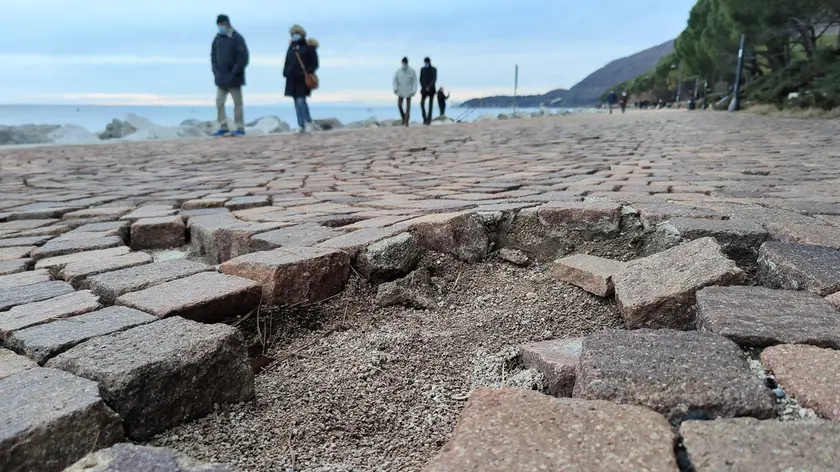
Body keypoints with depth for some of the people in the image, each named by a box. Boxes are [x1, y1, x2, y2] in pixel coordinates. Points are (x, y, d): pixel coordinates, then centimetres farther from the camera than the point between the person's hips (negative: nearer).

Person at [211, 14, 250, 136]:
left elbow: (243, 57, -12)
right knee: (219, 102, 4)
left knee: (237, 103, 0)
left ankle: (240, 128, 6)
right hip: (221, 78, 6)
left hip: (234, 78, -6)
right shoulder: (218, 38, 10)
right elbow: (213, 55, 16)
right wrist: (216, 71, 3)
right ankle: (223, 127, 10)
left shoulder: (237, 38, -7)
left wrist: (234, 73, -14)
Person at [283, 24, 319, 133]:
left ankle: (309, 123, -4)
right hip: (292, 79, 6)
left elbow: (314, 63, -4)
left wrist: (308, 72, -15)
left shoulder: (308, 46, -1)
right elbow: (287, 62, 21)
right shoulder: (291, 47, 15)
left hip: (303, 79, -6)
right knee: (297, 102, 5)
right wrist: (286, 72, 8)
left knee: (301, 100, -16)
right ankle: (302, 125, 10)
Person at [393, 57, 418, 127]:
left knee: (408, 106, -3)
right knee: (399, 105, -7)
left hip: (408, 91, -2)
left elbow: (415, 81, -4)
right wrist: (395, 88, -7)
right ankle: (403, 118, 16)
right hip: (401, 91, 2)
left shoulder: (412, 71, -5)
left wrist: (414, 90, -12)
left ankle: (406, 122, 0)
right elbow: (395, 80, 6)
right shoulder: (398, 71, 1)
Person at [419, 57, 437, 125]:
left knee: (430, 105, -1)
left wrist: (429, 86, -21)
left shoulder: (434, 69, -4)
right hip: (424, 89, 2)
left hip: (431, 89, -2)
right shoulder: (422, 69, 7)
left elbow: (434, 79, -12)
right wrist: (422, 87, 0)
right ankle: (425, 118, -1)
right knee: (422, 103, -10)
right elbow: (421, 79, 11)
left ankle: (429, 120, 1)